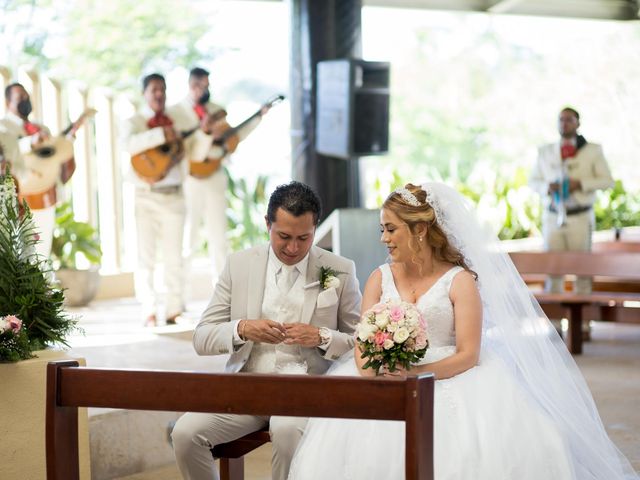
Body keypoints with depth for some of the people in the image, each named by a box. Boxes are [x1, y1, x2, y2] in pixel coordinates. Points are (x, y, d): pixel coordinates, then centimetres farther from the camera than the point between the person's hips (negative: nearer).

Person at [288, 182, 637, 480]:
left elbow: (468, 354, -7)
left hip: (448, 382, -3)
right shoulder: (380, 279, 14)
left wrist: (417, 373, -22)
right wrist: (371, 373, -17)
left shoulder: (460, 281, 1)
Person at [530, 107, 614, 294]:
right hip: (553, 216, 2)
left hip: (580, 217, -2)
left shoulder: (593, 150, 6)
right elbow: (533, 180, 16)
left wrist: (580, 184, -12)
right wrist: (546, 187, -7)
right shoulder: (545, 152, 13)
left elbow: (607, 180, 3)